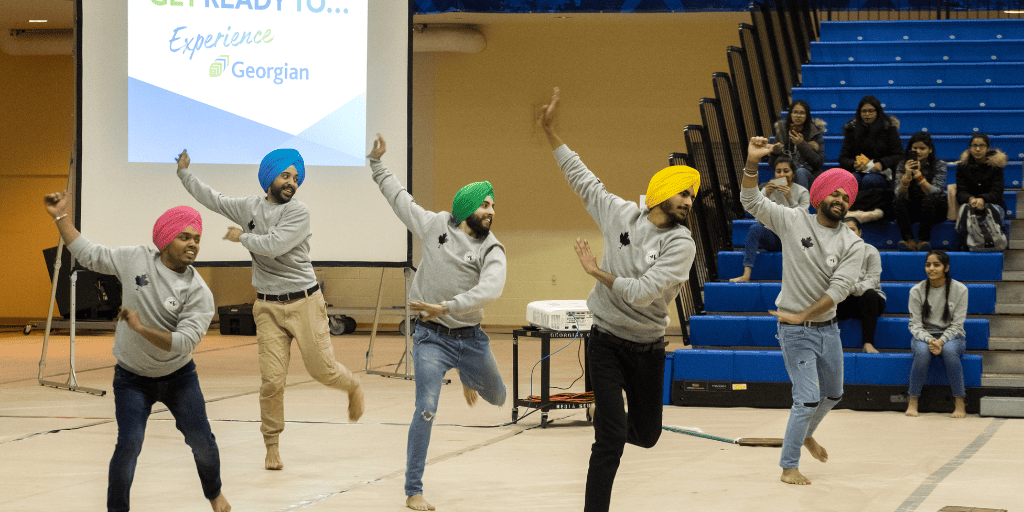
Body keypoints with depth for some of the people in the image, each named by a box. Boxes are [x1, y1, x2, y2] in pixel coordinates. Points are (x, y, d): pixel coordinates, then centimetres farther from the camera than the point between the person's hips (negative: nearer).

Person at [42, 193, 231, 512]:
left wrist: (142, 329, -37)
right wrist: (62, 219, 0)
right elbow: (87, 254, 2)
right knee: (129, 445, -14)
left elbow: (184, 343, -27)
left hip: (179, 377, 0)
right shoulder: (135, 259, -11)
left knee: (201, 441, 3)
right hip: (132, 378, 0)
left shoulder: (198, 293, -18)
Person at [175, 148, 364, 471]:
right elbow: (212, 200, 21)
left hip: (304, 303, -3)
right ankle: (272, 446, 9)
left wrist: (242, 237, -7)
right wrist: (184, 173, 21)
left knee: (321, 369, -2)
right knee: (272, 380, -3)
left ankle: (353, 386, 33)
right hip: (268, 307, 3)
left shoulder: (298, 212, -8)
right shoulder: (250, 207, 8)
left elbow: (273, 246, -21)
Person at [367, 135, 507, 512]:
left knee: (497, 398, 23)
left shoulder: (492, 250, -9)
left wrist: (447, 306, -41)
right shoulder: (436, 226, -5)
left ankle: (467, 375, 60)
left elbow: (490, 289, -29)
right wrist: (377, 163, 9)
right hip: (432, 338, -2)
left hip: (470, 337, 3)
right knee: (426, 411, -14)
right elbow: (399, 198, 9)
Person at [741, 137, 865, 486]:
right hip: (795, 331, -4)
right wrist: (752, 163, -29)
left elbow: (839, 289, -13)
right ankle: (788, 466, 2)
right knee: (807, 400, -10)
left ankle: (806, 434, 51)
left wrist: (803, 314, -20)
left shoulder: (853, 244, -4)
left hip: (827, 328, 4)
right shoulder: (793, 222, -7)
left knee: (832, 394, 22)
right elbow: (751, 201, -14)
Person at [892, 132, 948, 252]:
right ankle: (909, 240, -38)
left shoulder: (939, 165, -4)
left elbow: (934, 193, -18)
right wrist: (907, 175, -26)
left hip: (934, 210, -2)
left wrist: (918, 175, -27)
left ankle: (924, 240, -34)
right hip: (912, 209, 2)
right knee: (898, 202, -29)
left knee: (929, 200, -35)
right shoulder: (902, 166, 1)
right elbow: (901, 195, -10)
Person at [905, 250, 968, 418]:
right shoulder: (917, 291, -3)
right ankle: (913, 401, -21)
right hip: (924, 335, 0)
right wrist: (929, 340, -25)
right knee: (922, 352, -35)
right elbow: (915, 325, -5)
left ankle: (960, 402, -25)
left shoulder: (959, 290, -5)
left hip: (951, 336, 0)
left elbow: (957, 325, -7)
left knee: (949, 350, -36)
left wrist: (941, 341, -24)